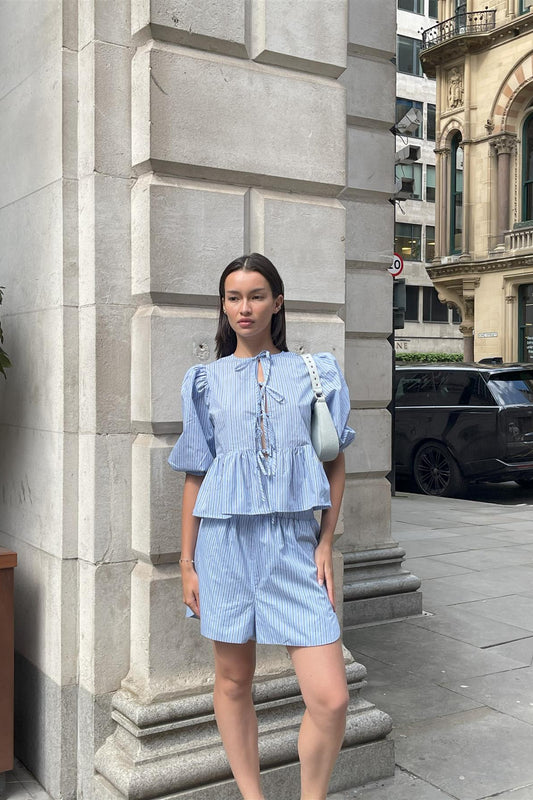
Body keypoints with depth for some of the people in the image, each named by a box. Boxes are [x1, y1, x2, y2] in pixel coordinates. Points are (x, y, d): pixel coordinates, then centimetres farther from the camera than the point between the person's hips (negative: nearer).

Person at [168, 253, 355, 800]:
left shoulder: (315, 372, 6)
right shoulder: (207, 381, 7)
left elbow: (335, 463, 9)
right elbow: (196, 476, 8)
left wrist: (326, 543, 1)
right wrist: (187, 564, 7)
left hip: (293, 541, 0)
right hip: (226, 539, 1)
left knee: (331, 699, -7)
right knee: (233, 680, 11)